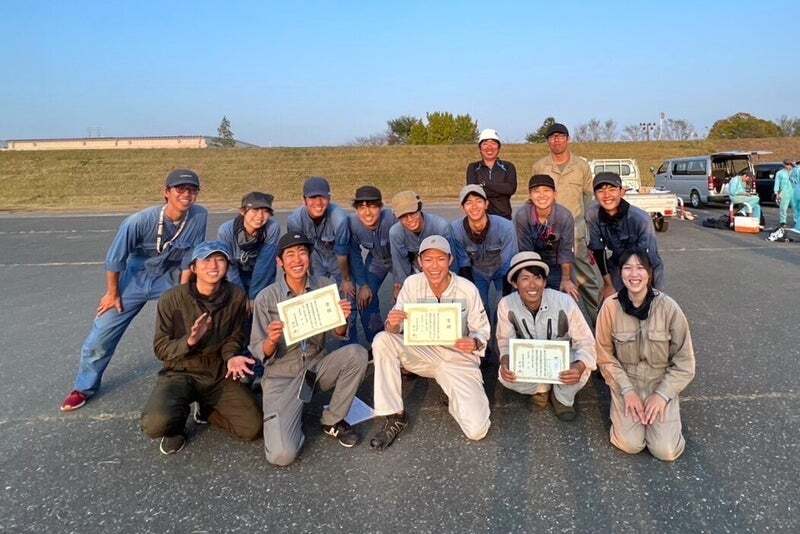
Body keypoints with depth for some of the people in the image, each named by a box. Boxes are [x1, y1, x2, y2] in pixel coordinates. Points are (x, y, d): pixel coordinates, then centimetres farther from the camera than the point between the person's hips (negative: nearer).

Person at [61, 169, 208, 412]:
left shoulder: (199, 216, -22)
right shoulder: (139, 221, -29)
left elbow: (190, 258, -11)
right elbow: (115, 258, -14)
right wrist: (113, 293, -4)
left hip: (170, 279, 2)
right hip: (135, 278, -1)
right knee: (101, 334, 2)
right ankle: (84, 387, 25)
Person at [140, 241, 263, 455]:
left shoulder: (236, 296, -5)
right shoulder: (172, 299, -13)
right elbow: (160, 348, -7)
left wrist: (231, 356, -16)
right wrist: (189, 341, -27)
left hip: (220, 374, 3)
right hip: (181, 373, -2)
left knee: (252, 428, -12)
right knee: (156, 424, -31)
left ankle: (206, 411, 19)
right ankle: (178, 419, 10)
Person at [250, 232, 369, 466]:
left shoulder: (325, 286, -4)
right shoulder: (266, 298, -11)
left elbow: (338, 334, 3)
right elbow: (259, 353, -6)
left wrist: (342, 319, -20)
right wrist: (271, 341, -29)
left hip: (318, 365, 3)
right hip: (282, 375, -3)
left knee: (356, 353, -27)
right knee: (282, 455, -21)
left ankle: (333, 420, -4)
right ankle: (291, 417, 16)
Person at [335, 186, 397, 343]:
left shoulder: (391, 219, -36)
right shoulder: (351, 223, -27)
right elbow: (354, 256, -12)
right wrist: (363, 285, -12)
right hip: (376, 260, 3)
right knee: (365, 299, -3)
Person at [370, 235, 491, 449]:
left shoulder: (467, 289, -15)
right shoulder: (412, 283, -10)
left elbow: (482, 330, -4)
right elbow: (397, 328, -7)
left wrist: (475, 343, -28)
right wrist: (392, 324, -31)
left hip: (459, 358, -2)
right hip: (423, 353, 3)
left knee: (476, 430, -19)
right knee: (382, 340, -25)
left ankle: (455, 398, 17)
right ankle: (395, 416, -13)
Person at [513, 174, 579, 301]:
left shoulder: (565, 216, -22)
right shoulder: (521, 215, -22)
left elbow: (566, 251, -16)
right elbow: (525, 251, -15)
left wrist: (566, 280, -21)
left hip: (558, 266, 0)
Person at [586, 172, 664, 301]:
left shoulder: (641, 219, -29)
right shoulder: (592, 215, -20)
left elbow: (648, 261, -23)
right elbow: (597, 250, -8)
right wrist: (608, 284, -3)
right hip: (617, 267, 3)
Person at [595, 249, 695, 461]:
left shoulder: (668, 307, -14)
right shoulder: (611, 307, -13)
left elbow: (684, 361, -6)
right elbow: (605, 356, -5)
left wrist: (662, 395, -13)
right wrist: (627, 391, -12)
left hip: (661, 383, 0)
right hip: (626, 382, 0)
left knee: (666, 451, -11)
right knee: (631, 444, -15)